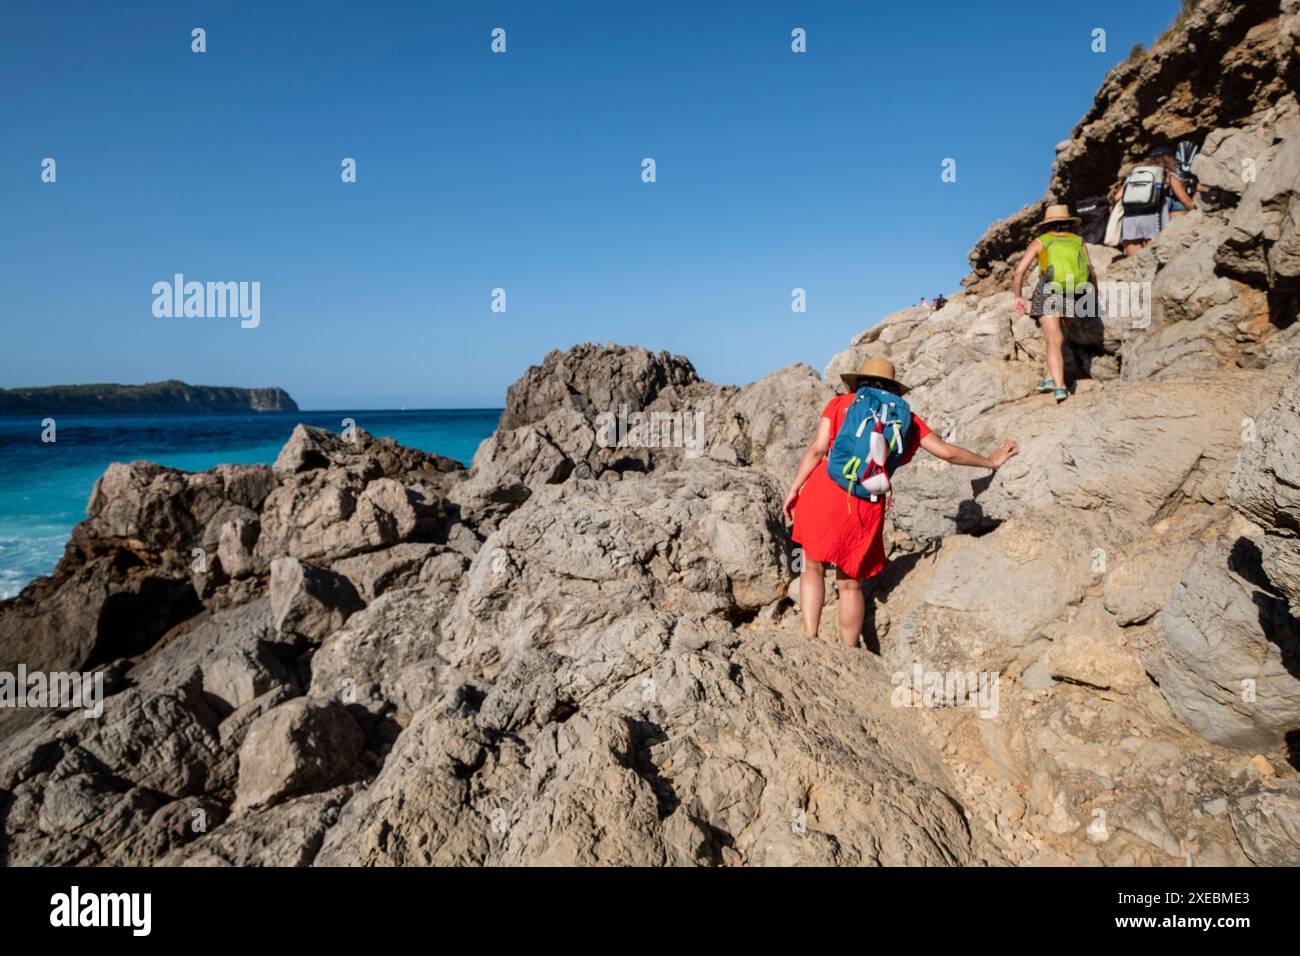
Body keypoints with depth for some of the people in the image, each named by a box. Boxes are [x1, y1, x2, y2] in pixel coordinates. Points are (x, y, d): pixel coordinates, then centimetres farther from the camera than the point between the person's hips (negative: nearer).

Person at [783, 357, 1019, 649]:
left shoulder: (840, 403, 13)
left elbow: (817, 449, 1)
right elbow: (949, 452, 22)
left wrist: (794, 489, 4)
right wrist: (991, 461, 36)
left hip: (824, 491, -1)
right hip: (867, 505, 1)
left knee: (813, 568, 13)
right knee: (851, 583, 14)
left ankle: (810, 639, 1)